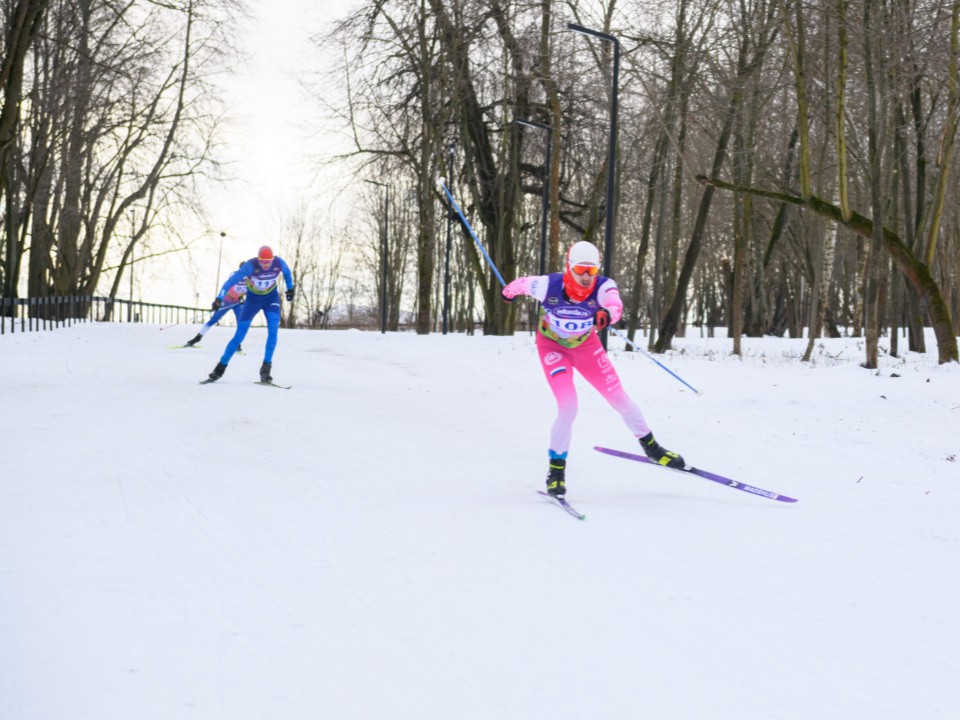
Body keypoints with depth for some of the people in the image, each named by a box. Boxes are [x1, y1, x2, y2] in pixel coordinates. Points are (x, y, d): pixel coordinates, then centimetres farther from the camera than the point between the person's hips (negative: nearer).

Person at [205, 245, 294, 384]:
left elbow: (287, 272, 4)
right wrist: (219, 298, -42)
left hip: (271, 297, 2)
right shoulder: (250, 265, -29)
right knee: (239, 335, -4)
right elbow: (231, 280, -32)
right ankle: (222, 365, 12)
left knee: (273, 329, -22)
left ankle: (266, 367, -16)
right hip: (253, 298, -2)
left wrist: (290, 288, 15)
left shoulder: (279, 262, -21)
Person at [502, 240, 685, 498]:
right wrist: (509, 292, 15)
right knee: (568, 406, -19)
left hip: (586, 344, 2)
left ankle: (650, 445, 29)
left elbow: (615, 304, -52)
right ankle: (556, 468, -1)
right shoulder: (548, 285, -31)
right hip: (552, 346, -2)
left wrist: (607, 314, -77)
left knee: (619, 398, 4)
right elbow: (522, 283, -9)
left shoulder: (603, 286, -30)